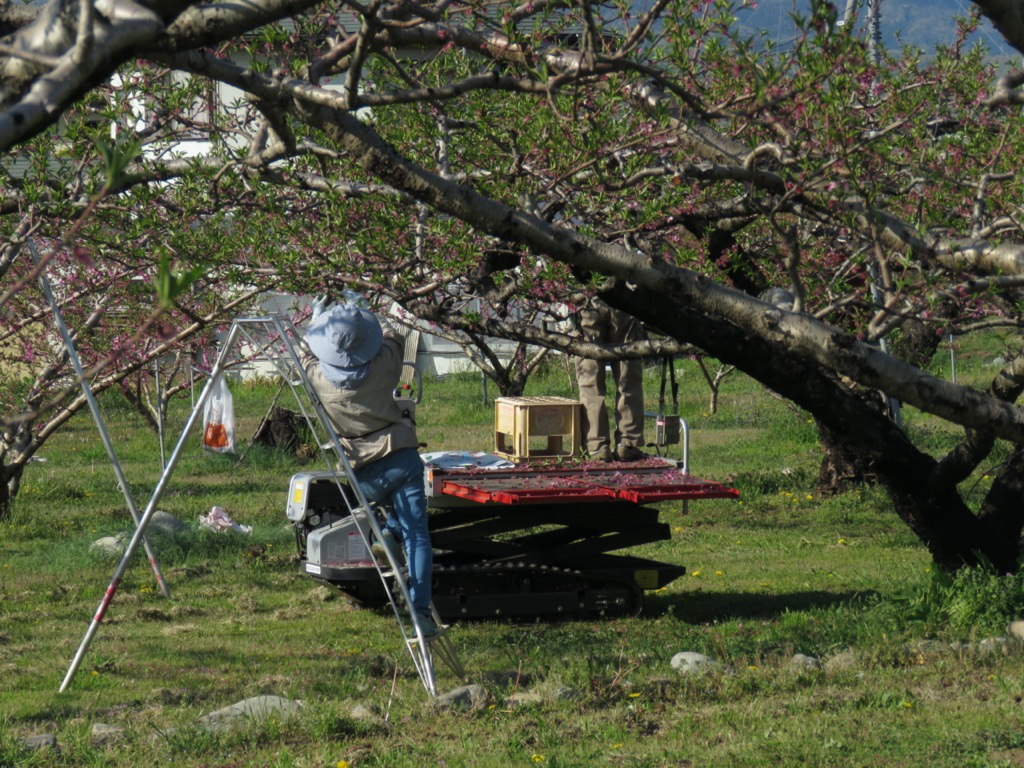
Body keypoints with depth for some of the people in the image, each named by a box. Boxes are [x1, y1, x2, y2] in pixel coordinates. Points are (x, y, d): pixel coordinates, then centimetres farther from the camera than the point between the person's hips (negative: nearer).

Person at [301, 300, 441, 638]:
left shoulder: (319, 379, -7)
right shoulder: (383, 366, -7)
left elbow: (308, 355, 19)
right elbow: (395, 338, 17)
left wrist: (316, 320, 32)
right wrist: (364, 321, 31)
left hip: (364, 475, 1)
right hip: (402, 458, -1)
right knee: (416, 535, 0)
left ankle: (389, 532, 5)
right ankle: (420, 610, -11)